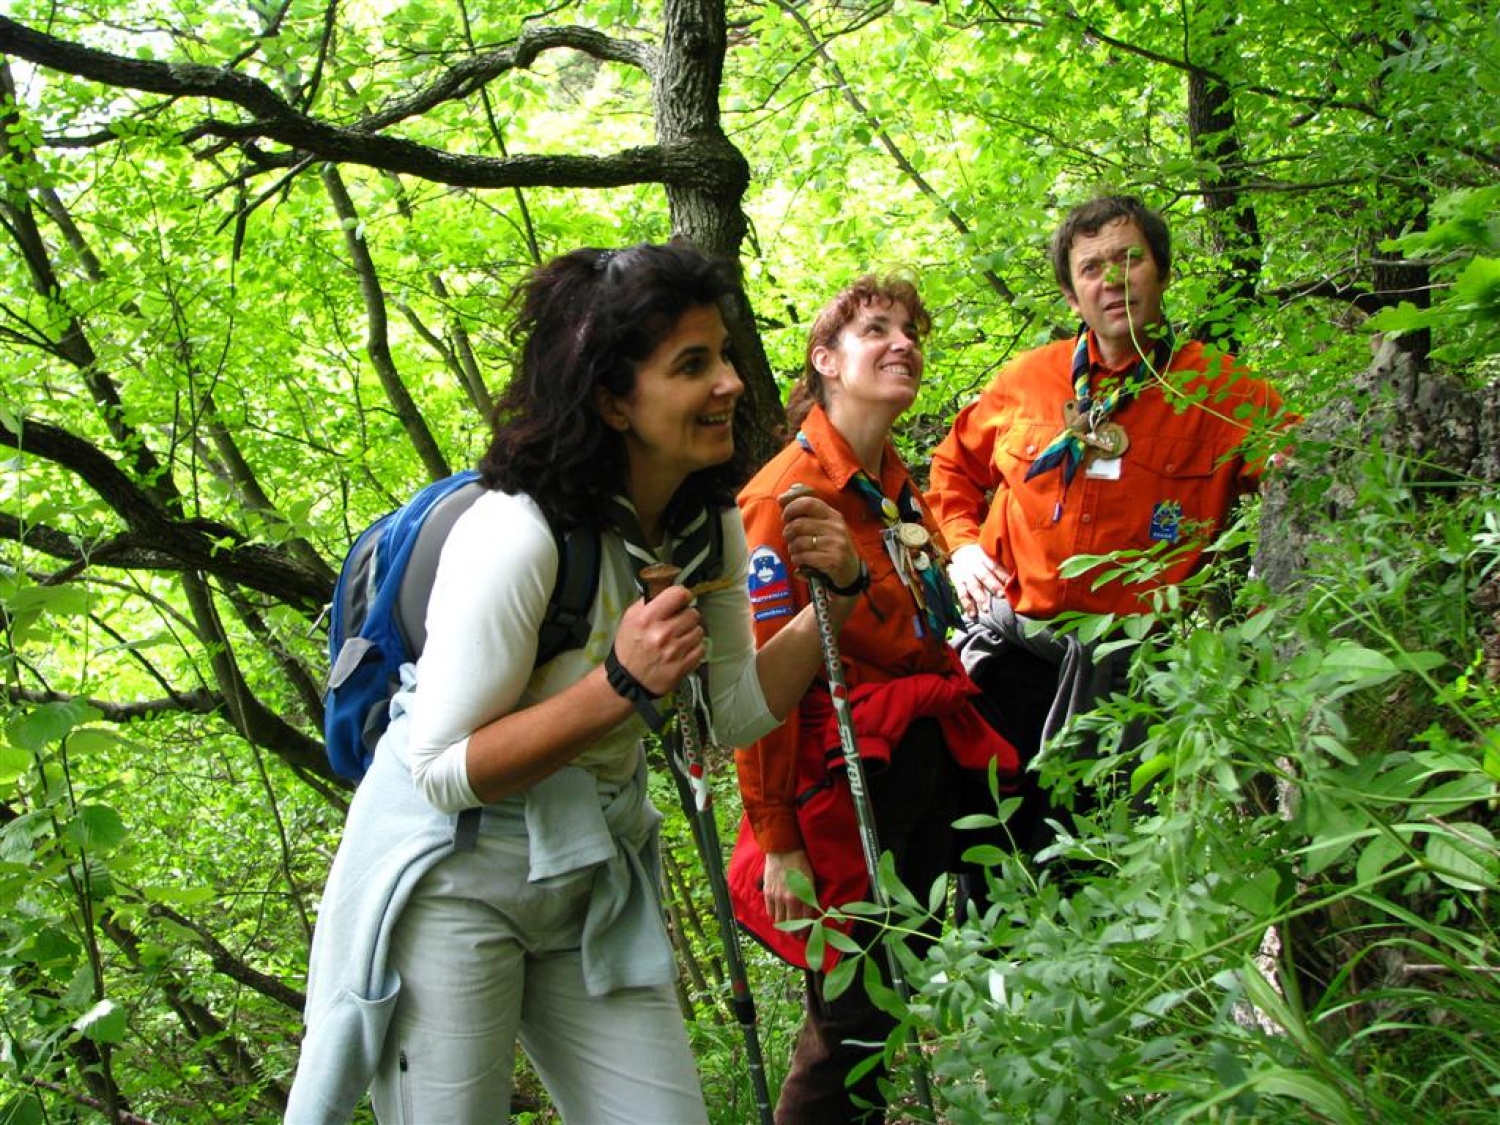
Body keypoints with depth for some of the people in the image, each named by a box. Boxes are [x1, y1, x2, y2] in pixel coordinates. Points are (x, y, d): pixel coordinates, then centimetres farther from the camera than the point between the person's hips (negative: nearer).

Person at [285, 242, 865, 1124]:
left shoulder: (710, 523, -3)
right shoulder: (516, 536, -27)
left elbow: (736, 711, 6)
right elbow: (442, 770, -23)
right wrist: (619, 685, -32)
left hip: (595, 882, 7)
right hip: (452, 881, -6)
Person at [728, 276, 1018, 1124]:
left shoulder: (901, 491, 13)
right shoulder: (787, 497, -13)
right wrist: (778, 842, -19)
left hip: (930, 767, 8)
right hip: (845, 786, -8)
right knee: (854, 1030, -1)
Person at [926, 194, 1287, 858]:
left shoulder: (1219, 393, -4)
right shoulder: (1027, 380, 6)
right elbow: (954, 465, 22)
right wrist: (961, 546, 6)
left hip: (1127, 665, -3)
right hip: (1007, 647, 3)